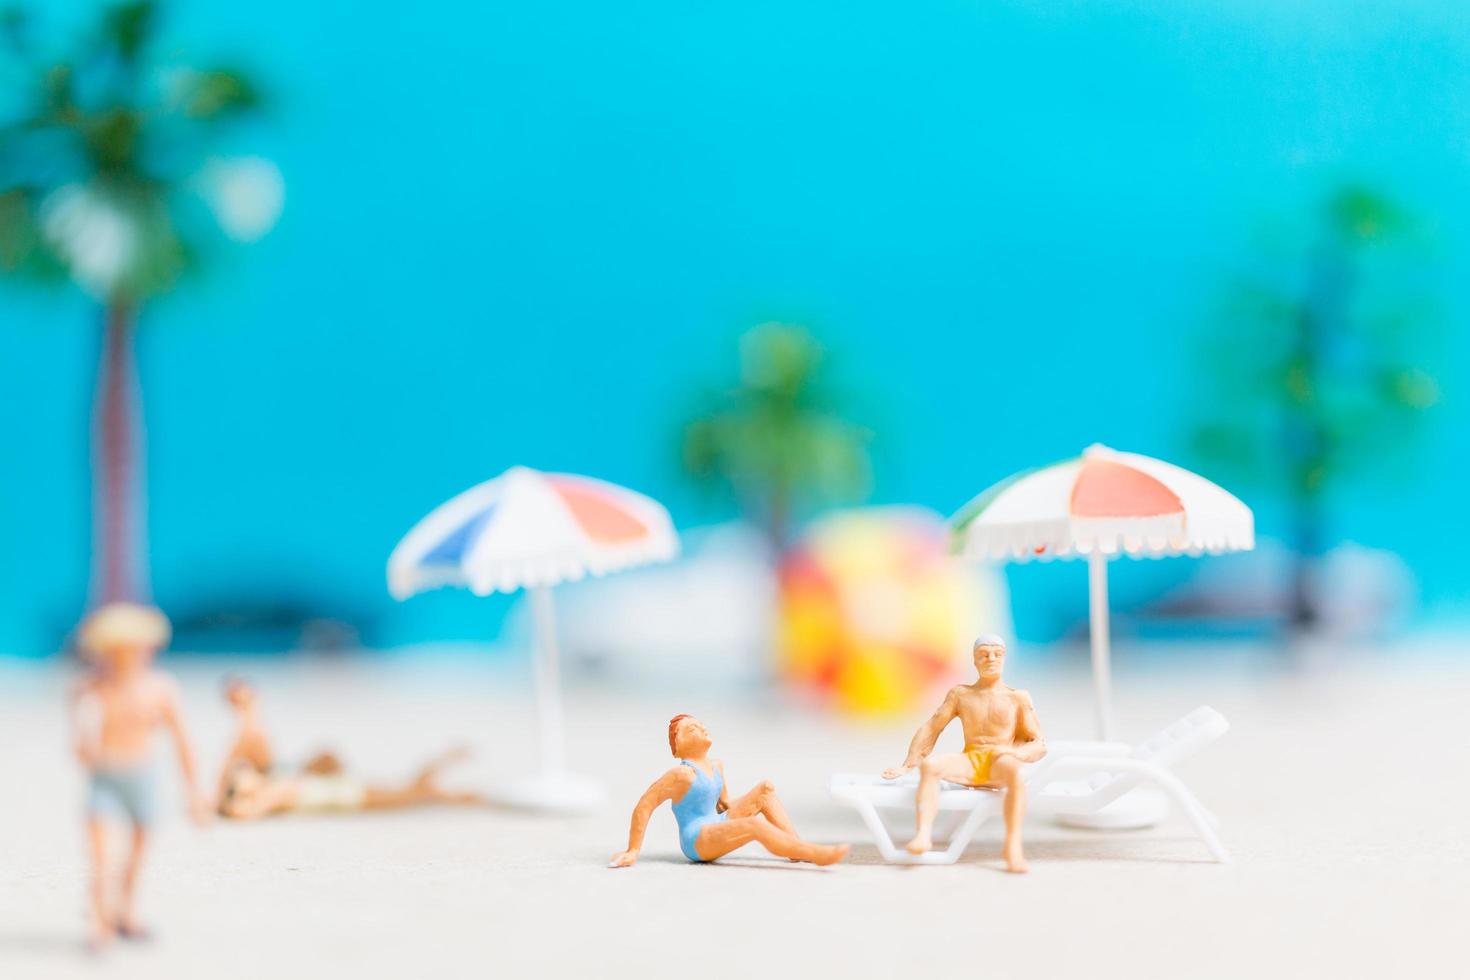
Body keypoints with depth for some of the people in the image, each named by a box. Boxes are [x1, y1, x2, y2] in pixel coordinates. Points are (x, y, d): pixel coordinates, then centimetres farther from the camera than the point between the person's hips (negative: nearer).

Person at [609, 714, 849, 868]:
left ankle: (797, 849, -7)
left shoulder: (716, 766, 11)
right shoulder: (681, 774, -15)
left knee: (766, 790, 6)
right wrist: (633, 851, -18)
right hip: (697, 840, -10)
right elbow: (643, 807, -17)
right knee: (755, 825, -33)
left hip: (716, 827, 10)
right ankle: (816, 854, -37)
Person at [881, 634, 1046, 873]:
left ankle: (1013, 847, -49)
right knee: (929, 764, -31)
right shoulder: (960, 694, 19)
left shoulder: (1018, 698, 13)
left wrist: (1014, 752, -14)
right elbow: (930, 729, 21)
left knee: (1012, 768, -41)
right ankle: (923, 835, -46)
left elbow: (1039, 745, 8)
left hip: (999, 765, -2)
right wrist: (906, 766, 12)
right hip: (968, 763, 2)